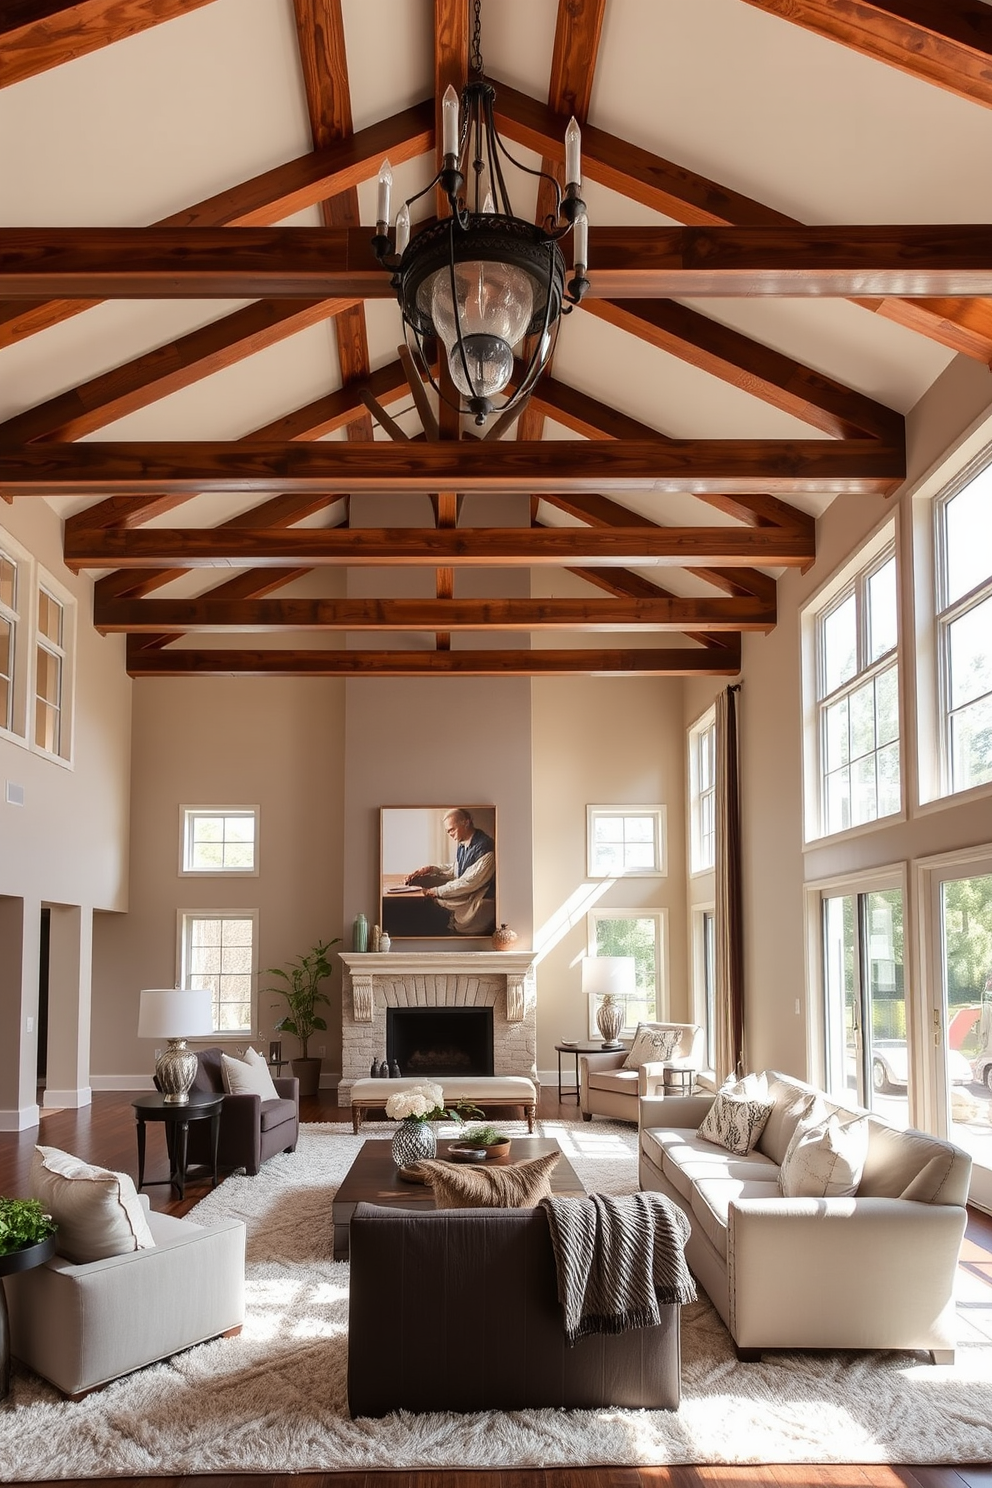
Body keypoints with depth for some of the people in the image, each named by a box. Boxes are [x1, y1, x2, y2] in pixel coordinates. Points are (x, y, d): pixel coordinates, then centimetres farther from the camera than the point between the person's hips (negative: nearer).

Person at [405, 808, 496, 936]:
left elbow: (469, 882, -21)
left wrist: (438, 891, -15)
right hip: (464, 896, 8)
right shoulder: (462, 845, 8)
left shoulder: (485, 847, -19)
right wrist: (431, 868, 10)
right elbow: (455, 870, 25)